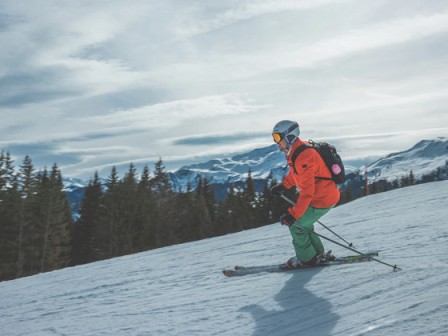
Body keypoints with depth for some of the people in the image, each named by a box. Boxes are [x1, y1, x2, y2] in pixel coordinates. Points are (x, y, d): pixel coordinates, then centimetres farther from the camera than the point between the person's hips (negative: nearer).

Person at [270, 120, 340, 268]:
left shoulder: (303, 157, -28)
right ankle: (317, 253, 33)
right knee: (302, 223, 20)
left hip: (322, 199, -9)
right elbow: (296, 172, 25)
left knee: (295, 224, 1)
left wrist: (293, 214, -31)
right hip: (327, 194, 9)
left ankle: (307, 259, 16)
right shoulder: (296, 151, 3)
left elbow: (307, 192, -31)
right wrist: (283, 186, 21)